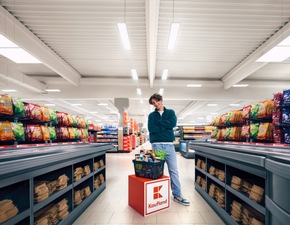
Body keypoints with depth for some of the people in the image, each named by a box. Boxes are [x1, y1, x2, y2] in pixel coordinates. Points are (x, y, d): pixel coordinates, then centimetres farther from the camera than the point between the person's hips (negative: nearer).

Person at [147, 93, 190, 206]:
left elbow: (173, 123, -8)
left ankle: (177, 195, 14)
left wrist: (159, 124, -5)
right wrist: (166, 126, -6)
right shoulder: (152, 115, 11)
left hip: (169, 145, 1)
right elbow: (151, 128, -7)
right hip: (156, 145, 0)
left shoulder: (170, 112, 12)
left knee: (174, 170, 3)